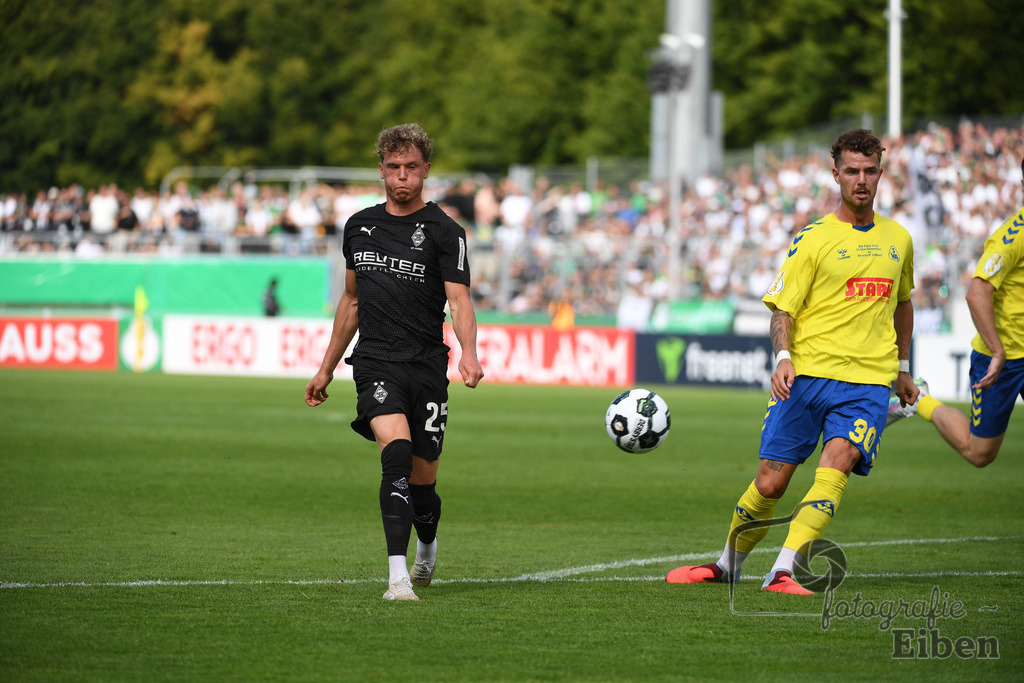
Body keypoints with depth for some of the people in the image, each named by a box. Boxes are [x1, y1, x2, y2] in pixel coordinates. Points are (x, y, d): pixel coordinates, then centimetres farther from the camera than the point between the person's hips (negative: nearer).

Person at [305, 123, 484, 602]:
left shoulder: (444, 232, 0)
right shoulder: (359, 227, 13)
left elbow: (459, 300, -9)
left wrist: (468, 353, -28)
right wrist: (326, 369, 25)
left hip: (427, 364, -1)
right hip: (375, 361, 1)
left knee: (421, 482, 5)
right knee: (396, 450, -25)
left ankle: (427, 546, 40)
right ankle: (397, 576, -31)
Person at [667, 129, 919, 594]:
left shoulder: (899, 240, 13)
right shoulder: (813, 240, 0)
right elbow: (782, 309, -3)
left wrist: (903, 368, 30)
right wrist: (783, 357, -21)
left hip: (868, 381, 2)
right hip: (806, 373, -2)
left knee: (836, 464, -23)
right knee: (770, 482, -1)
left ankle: (783, 572, -27)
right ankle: (728, 564, 23)